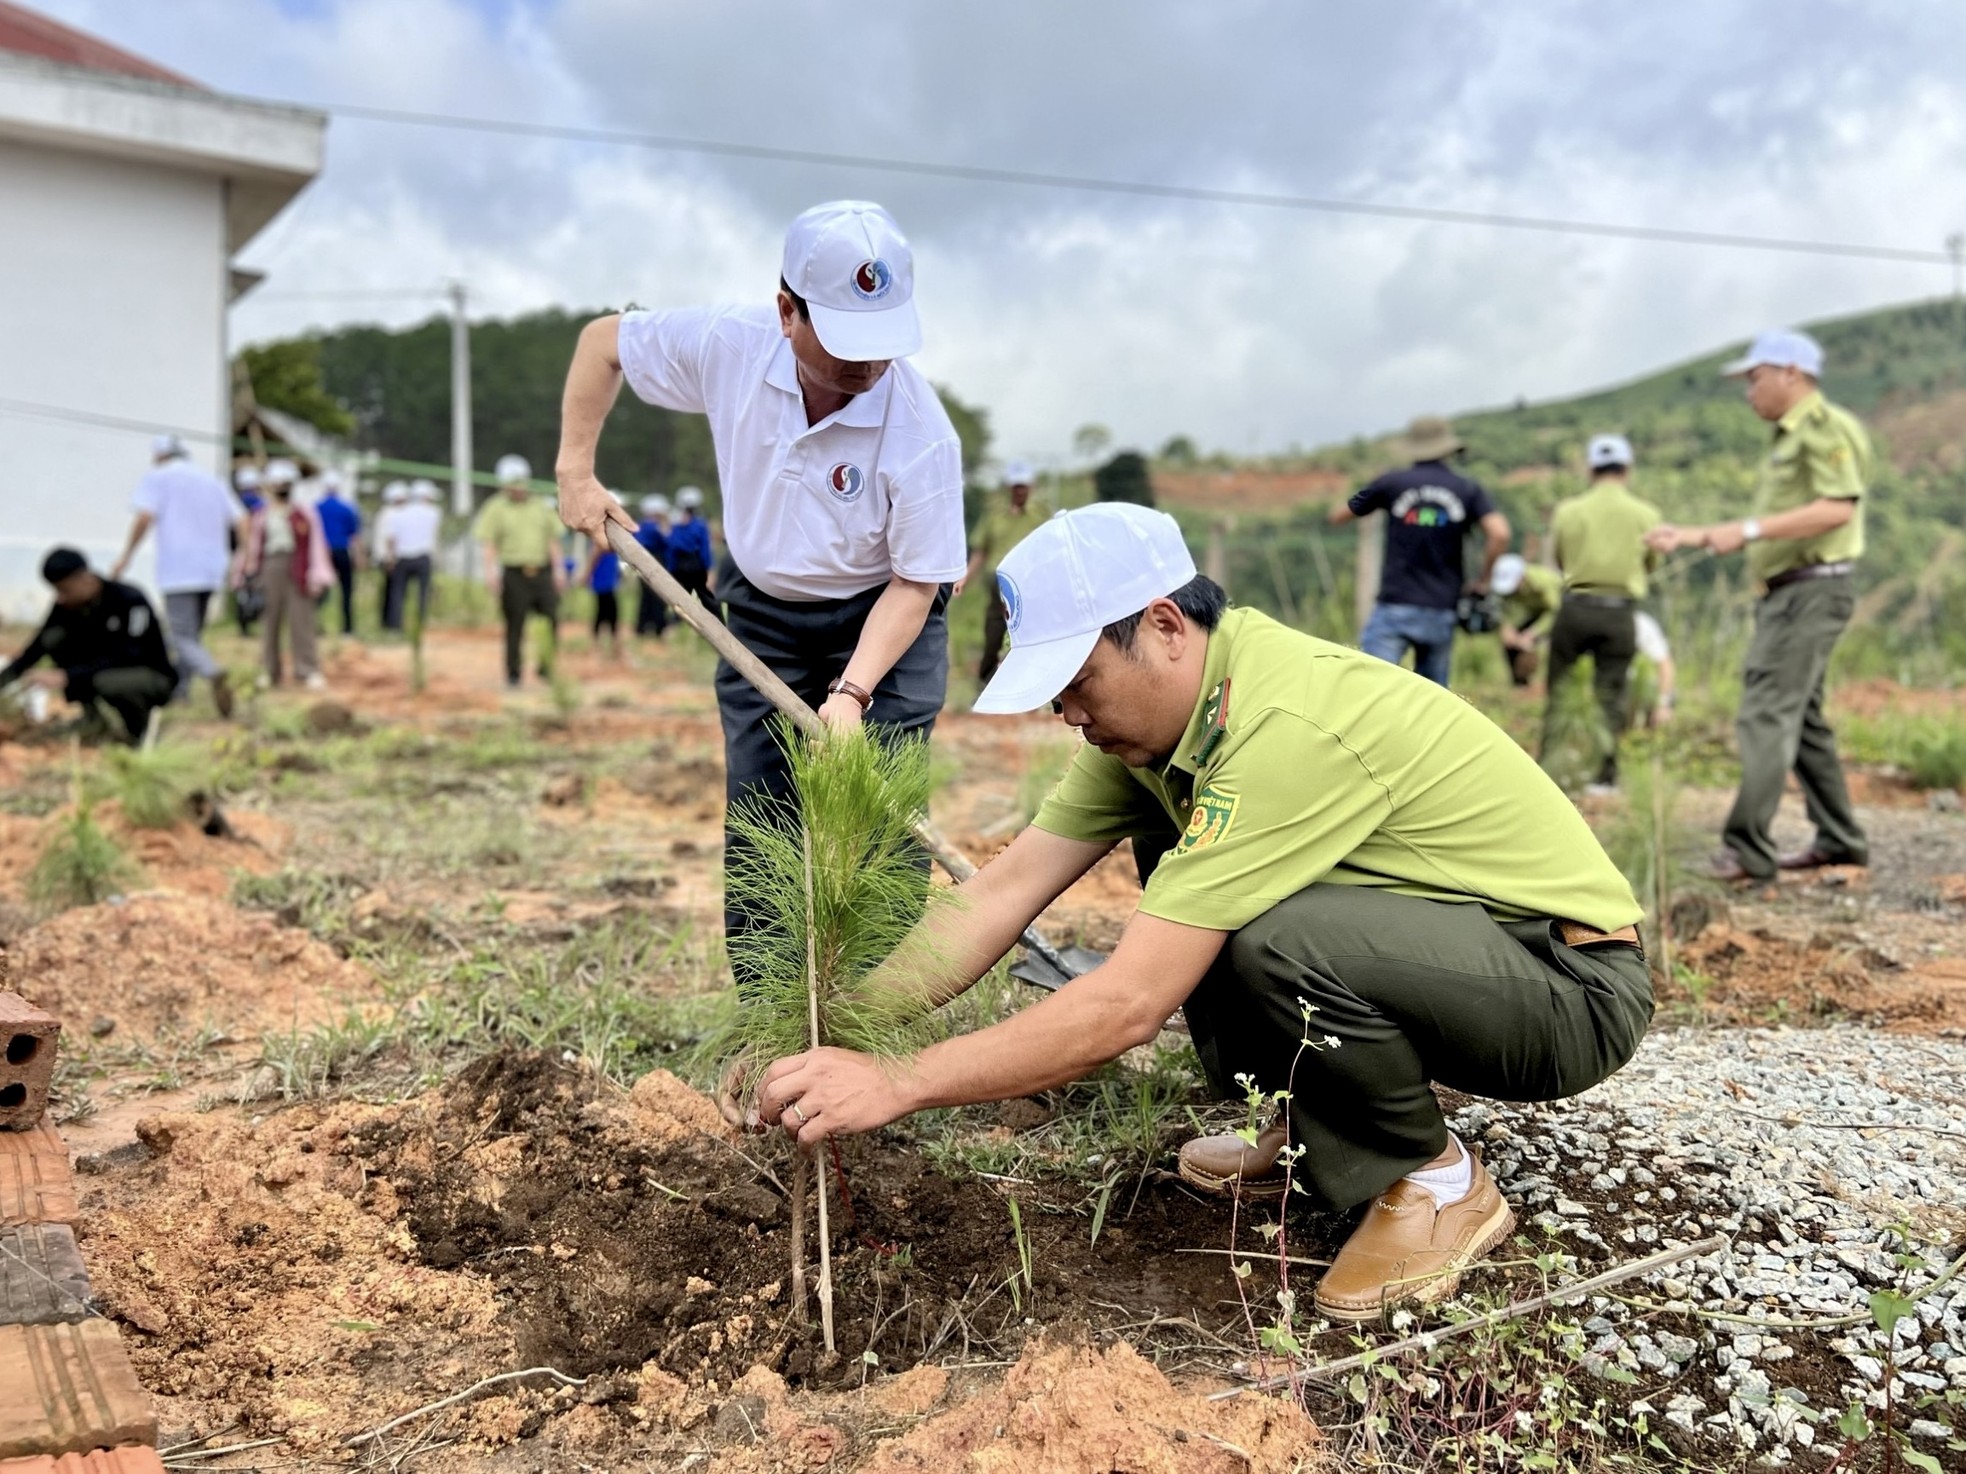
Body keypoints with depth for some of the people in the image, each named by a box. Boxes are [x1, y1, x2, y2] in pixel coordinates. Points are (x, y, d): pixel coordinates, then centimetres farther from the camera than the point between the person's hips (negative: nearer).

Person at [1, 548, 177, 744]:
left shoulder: (131, 601, -23)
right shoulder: (66, 606, -5)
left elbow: (127, 659, -31)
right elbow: (37, 647, -1)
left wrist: (67, 677, -37)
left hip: (154, 678, -6)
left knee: (107, 681, -38)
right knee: (53, 637, -13)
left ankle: (140, 726, -6)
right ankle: (93, 719, -4)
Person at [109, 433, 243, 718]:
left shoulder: (157, 476, 3)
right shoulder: (212, 480, 18)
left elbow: (144, 517, -11)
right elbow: (241, 521, 12)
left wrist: (126, 557, -4)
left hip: (178, 572, -6)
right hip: (211, 571, 6)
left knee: (183, 638, -8)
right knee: (192, 635, 16)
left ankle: (213, 673, -34)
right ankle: (179, 694, 17)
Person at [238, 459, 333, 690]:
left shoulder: (304, 513, 4)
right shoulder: (261, 517, 10)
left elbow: (316, 544, 1)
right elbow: (253, 547, 15)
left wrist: (317, 575, -4)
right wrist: (247, 572, 12)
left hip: (296, 567, -2)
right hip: (271, 566, 2)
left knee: (301, 619, -5)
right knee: (270, 621, 6)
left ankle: (308, 671, -1)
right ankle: (269, 671, 15)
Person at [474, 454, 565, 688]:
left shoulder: (541, 507, 14)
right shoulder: (495, 509, 3)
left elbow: (553, 541, 15)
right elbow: (489, 544, -2)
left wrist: (558, 569, 7)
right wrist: (491, 571, -14)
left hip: (543, 572, 3)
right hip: (514, 575, -3)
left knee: (553, 621, -2)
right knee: (514, 626, 0)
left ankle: (548, 669, 12)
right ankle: (513, 675, 9)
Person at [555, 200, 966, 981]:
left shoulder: (920, 434, -30)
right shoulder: (725, 347, -21)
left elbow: (915, 583, -21)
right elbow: (603, 341, -2)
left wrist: (851, 693, -32)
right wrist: (575, 470, -6)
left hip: (882, 623, -3)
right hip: (762, 614, 3)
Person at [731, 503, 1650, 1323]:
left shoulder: (1290, 728, -31)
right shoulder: (1160, 705, -4)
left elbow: (1130, 1006, -33)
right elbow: (1006, 888, -4)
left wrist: (897, 1084, -28)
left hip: (1576, 984, -8)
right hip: (1442, 927, 8)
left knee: (1279, 940, -34)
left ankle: (1438, 1185, -5)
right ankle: (1308, 1132, 13)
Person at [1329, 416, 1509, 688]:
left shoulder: (1392, 483, 2)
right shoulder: (1468, 490, 5)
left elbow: (1337, 516, 12)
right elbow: (1499, 533, -9)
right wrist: (1482, 580, 5)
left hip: (1395, 607, -2)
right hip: (1441, 613, 2)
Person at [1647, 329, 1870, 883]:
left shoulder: (1826, 427, -10)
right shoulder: (1789, 438, 21)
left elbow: (1838, 508, -23)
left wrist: (1747, 529, -24)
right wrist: (1693, 536, 20)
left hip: (1812, 591, -10)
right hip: (1786, 592, 10)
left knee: (1767, 716, -14)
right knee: (1800, 719, 14)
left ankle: (1749, 850, -14)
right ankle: (1840, 839, 22)